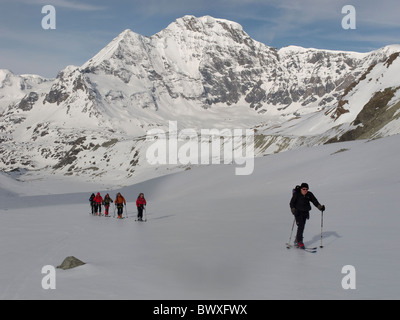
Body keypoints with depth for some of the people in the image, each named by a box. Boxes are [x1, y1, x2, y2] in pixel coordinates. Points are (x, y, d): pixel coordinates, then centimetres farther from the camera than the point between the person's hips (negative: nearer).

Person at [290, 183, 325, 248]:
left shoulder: (309, 194, -3)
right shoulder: (296, 194, -13)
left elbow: (315, 201, -2)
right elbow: (292, 203, -11)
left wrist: (320, 207, -17)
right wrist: (293, 210, -26)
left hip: (305, 213, 5)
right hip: (298, 212, -5)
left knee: (302, 227, 9)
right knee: (300, 226, -17)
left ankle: (296, 241, 23)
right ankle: (299, 241, -10)